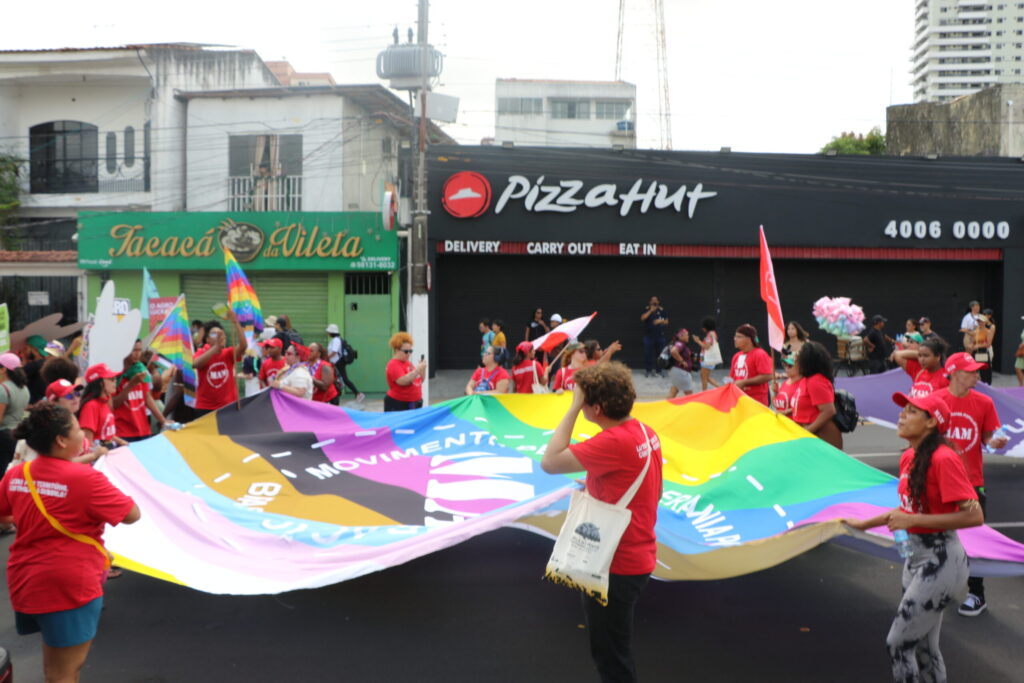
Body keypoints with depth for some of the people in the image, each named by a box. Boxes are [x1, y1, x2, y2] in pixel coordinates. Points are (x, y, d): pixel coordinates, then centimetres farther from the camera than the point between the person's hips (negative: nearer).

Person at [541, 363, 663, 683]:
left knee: (611, 655, 10)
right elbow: (654, 492, 13)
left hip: (616, 564, -9)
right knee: (614, 648, 27)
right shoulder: (645, 432, 2)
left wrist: (573, 408, -23)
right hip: (636, 555, 9)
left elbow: (549, 462, -28)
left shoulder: (614, 441, -28)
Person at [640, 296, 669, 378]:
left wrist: (660, 321, -14)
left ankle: (659, 370, 12)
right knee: (648, 353, -2)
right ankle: (648, 370, 6)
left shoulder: (662, 310, 6)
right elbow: (642, 318, -12)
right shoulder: (647, 310, 4)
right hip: (649, 335, -1)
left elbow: (666, 321, 7)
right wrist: (651, 311, -16)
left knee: (659, 353, 4)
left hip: (660, 335, 1)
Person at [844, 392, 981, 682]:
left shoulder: (943, 458, -20)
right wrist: (865, 524, 21)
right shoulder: (908, 457, 6)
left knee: (898, 643, -2)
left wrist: (913, 520, -24)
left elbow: (974, 515, -24)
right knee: (924, 646, 18)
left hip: (940, 562, -8)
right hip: (916, 557, 8)